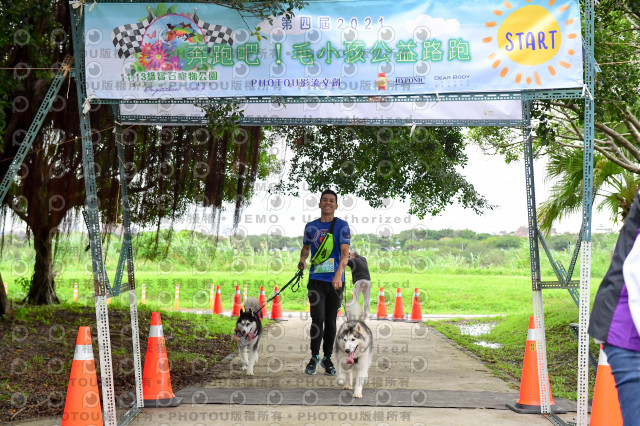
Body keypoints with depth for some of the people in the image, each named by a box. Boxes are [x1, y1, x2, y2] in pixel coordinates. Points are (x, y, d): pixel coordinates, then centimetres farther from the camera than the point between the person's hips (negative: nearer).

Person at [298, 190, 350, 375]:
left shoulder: (342, 225, -1)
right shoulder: (311, 227, 9)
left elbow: (345, 253, -11)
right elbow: (306, 247, 26)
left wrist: (339, 274, -26)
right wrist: (302, 260, 3)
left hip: (335, 281, -1)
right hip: (316, 279, 1)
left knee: (330, 321, 7)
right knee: (318, 319, -10)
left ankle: (327, 358, 20)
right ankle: (314, 356, 7)